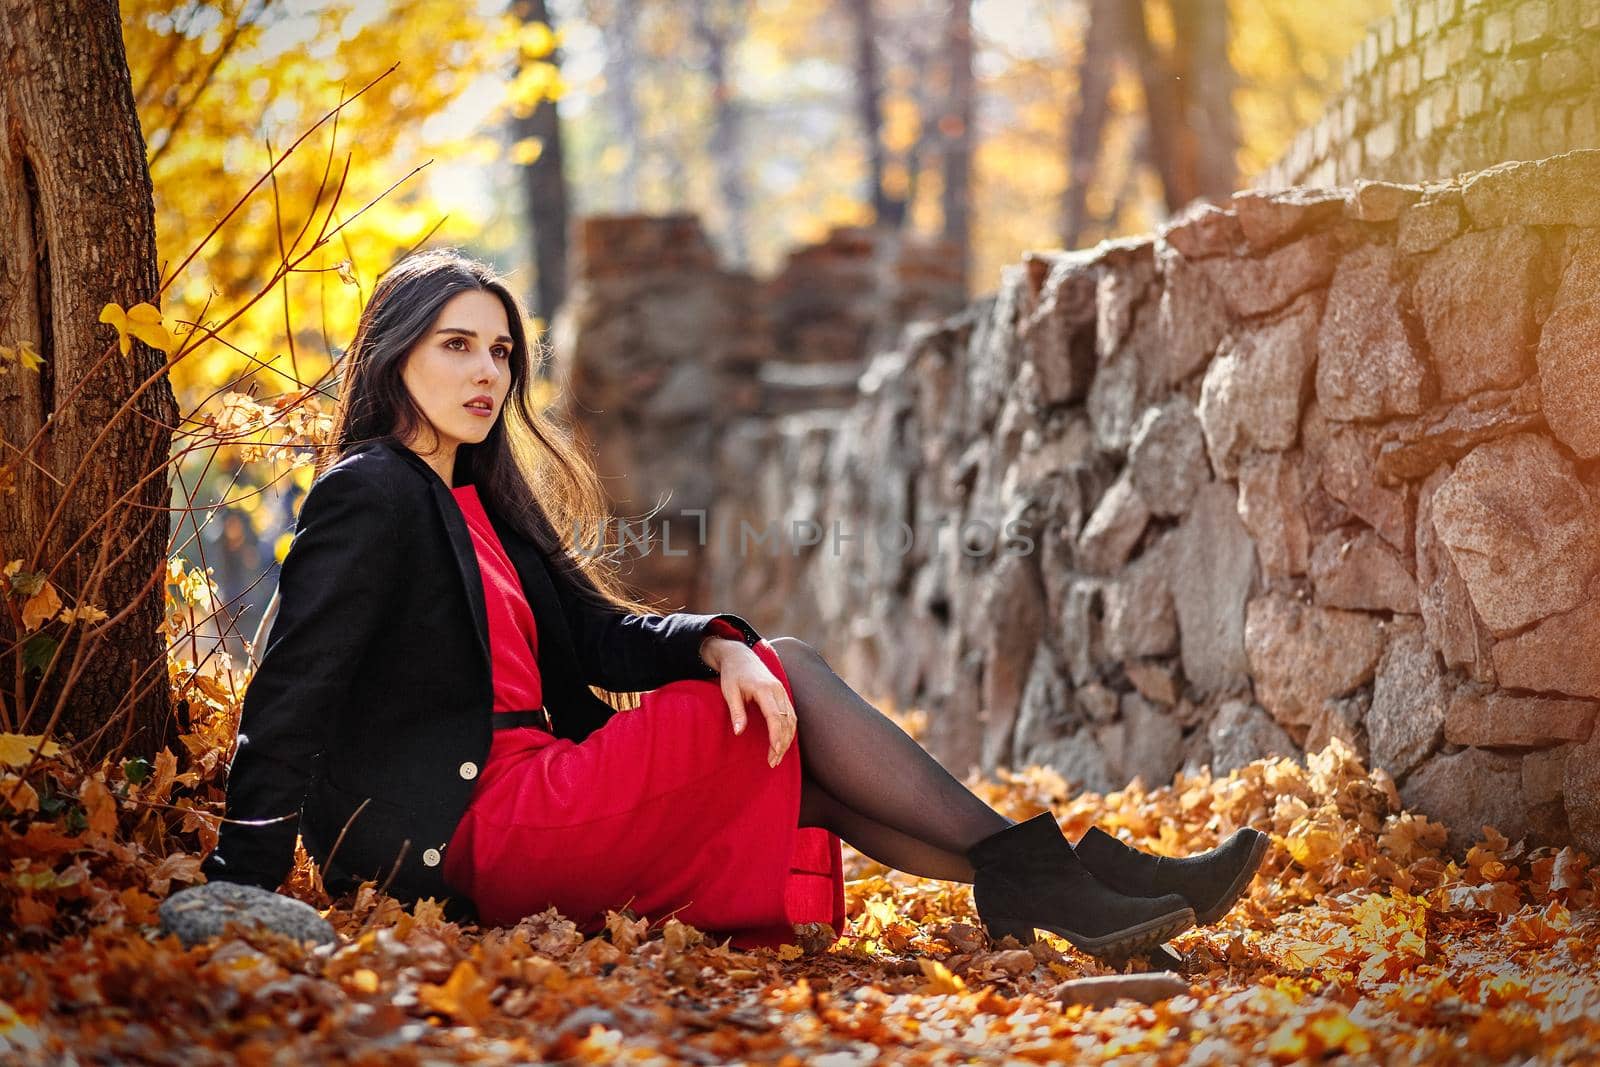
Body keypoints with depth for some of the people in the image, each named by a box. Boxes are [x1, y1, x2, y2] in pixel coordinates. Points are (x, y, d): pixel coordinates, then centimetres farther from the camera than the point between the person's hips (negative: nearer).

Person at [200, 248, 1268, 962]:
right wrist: (242, 884, -24)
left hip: (535, 801, 9)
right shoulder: (372, 494, -8)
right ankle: (1030, 872, -8)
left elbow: (601, 633, 9)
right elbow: (292, 688, -16)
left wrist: (717, 646, -12)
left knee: (793, 751, 3)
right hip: (469, 835, -9)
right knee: (794, 678, -10)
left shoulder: (480, 499, 20)